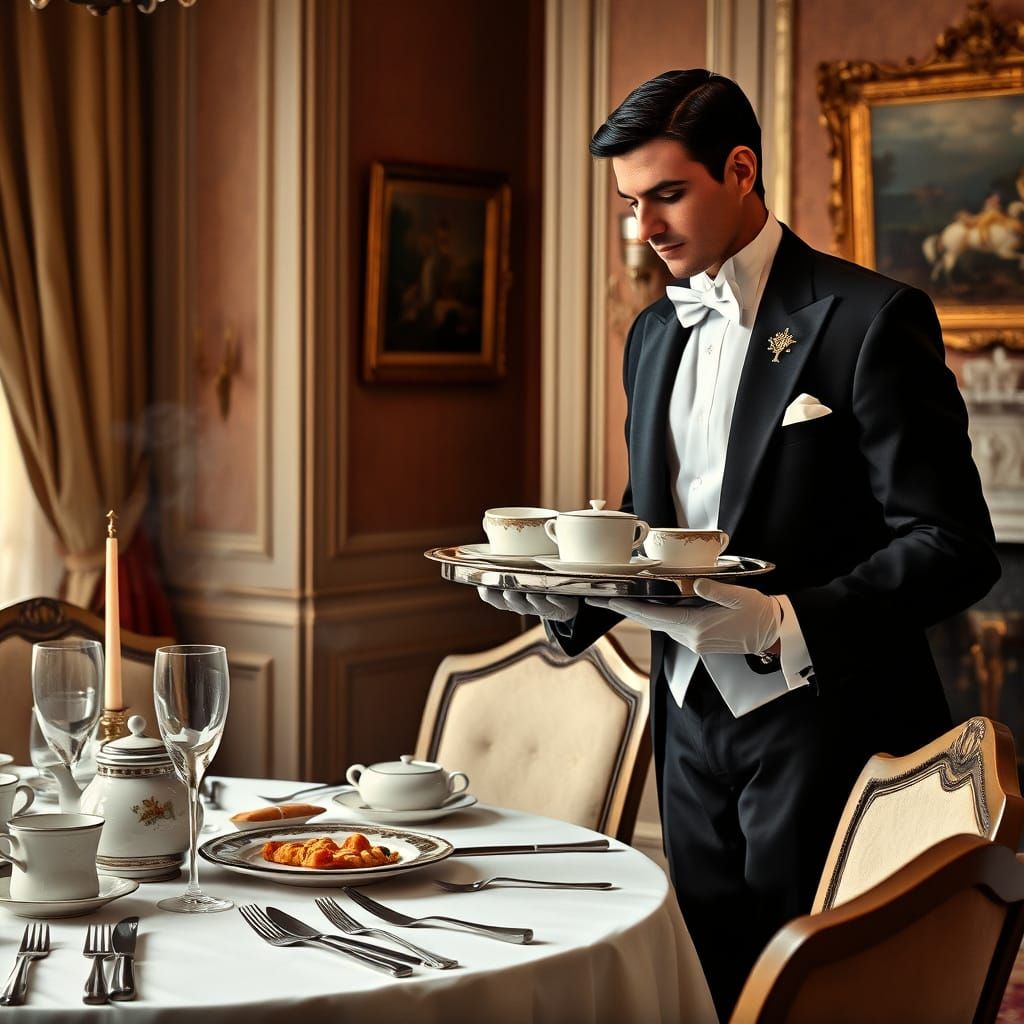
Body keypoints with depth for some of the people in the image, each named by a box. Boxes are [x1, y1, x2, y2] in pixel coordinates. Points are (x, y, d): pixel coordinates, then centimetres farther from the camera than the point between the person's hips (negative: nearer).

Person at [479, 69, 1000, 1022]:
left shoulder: (868, 318, -10)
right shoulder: (654, 334, 13)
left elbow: (954, 547, -14)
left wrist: (786, 621, -25)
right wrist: (569, 592, -1)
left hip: (817, 722, -6)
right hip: (692, 720, 7)